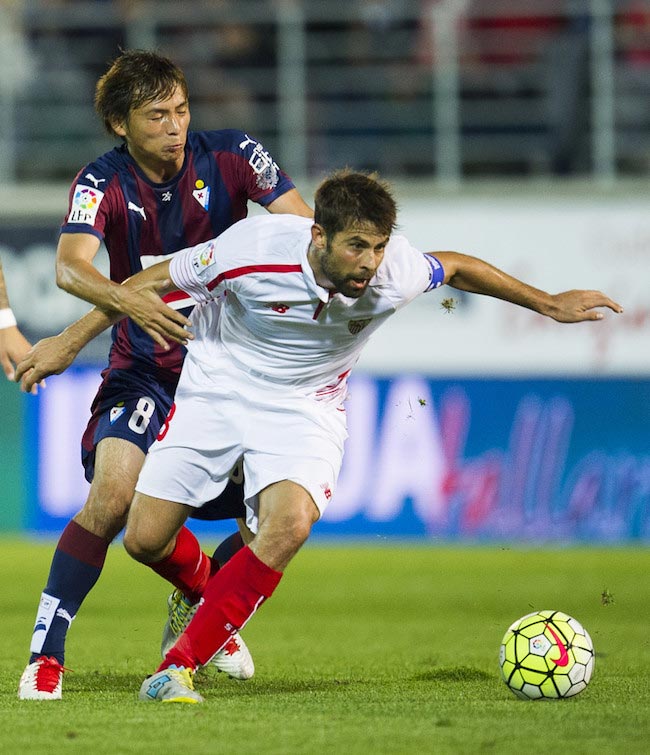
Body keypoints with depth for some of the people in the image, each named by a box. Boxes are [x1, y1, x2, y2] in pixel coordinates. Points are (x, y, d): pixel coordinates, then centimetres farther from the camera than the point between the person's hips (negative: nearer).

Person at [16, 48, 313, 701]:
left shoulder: (231, 156, -7)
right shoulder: (102, 182, -11)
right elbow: (70, 266, -28)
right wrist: (128, 300, -48)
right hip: (144, 370, -2)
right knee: (113, 495, -25)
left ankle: (200, 607, 21)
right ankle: (44, 653, -14)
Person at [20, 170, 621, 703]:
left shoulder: (395, 275, -24)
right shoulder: (251, 251, -29)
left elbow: (456, 267, 0)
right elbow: (155, 281, -13)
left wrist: (549, 304, 9)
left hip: (306, 406, 0)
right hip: (217, 387, 0)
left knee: (289, 523, -28)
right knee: (146, 539, -4)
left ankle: (181, 664, -18)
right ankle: (200, 591, 35)